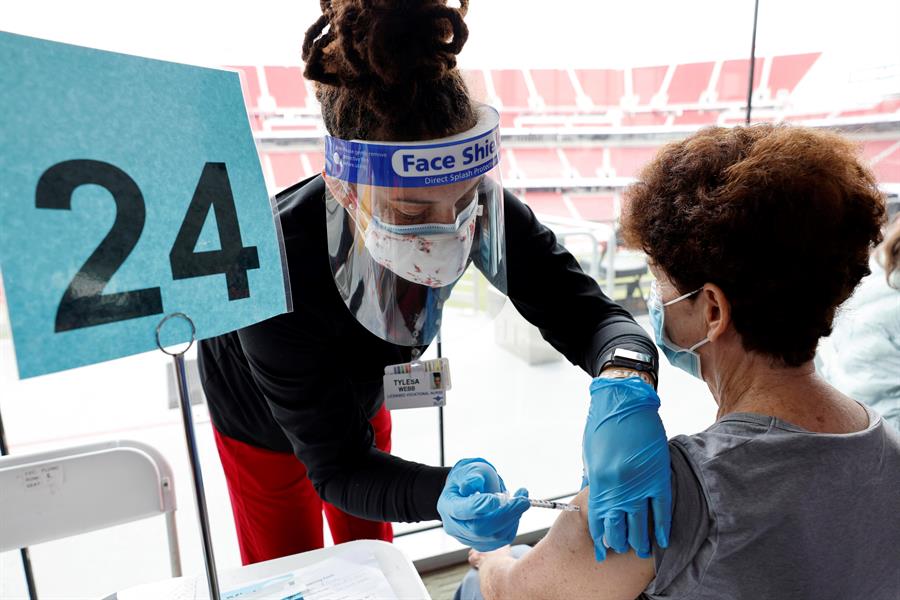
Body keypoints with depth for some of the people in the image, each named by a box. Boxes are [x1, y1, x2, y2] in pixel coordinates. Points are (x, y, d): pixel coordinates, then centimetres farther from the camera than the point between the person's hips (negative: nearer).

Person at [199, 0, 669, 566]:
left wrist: (626, 386, -54)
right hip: (263, 420, -3)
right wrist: (444, 493, -54)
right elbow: (338, 467, -35)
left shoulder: (479, 205, -33)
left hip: (361, 390, 3)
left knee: (372, 555, 27)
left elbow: (587, 312, -32)